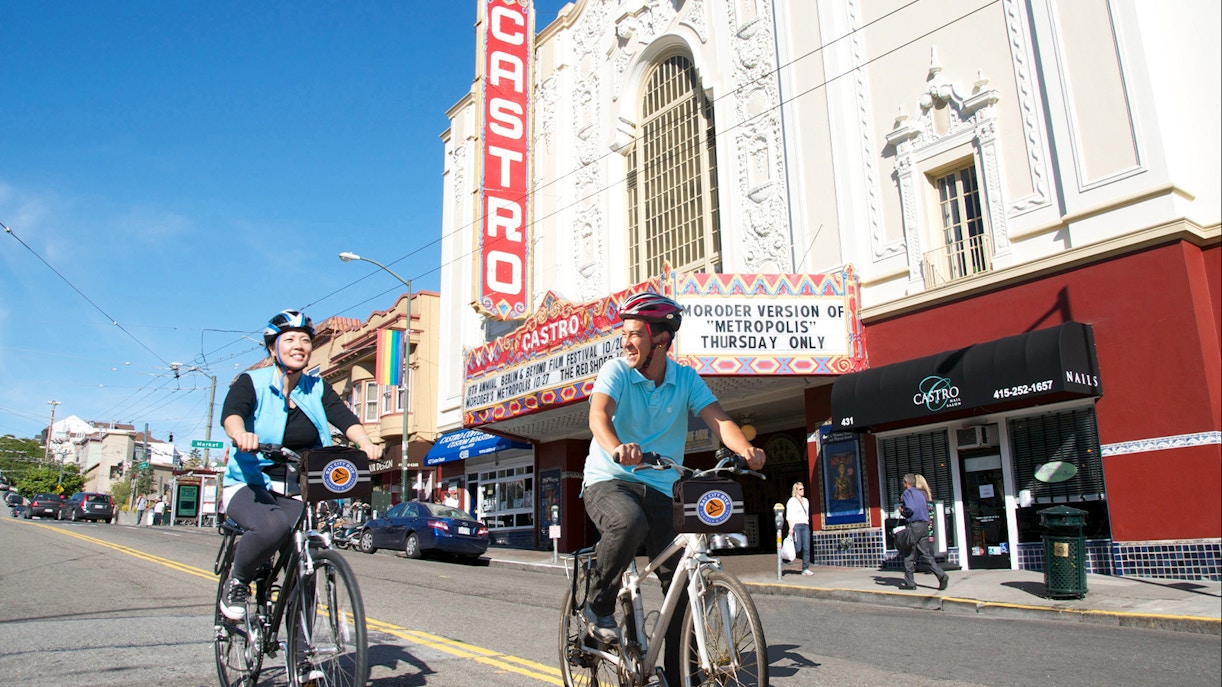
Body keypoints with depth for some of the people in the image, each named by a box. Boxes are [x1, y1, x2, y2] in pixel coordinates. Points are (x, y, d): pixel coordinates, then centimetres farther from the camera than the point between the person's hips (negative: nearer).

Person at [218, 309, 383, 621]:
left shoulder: (317, 388, 6)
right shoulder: (252, 383, -3)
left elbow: (345, 418, -10)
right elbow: (231, 413, -23)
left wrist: (365, 443, -32)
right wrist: (241, 434, -47)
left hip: (297, 494, 3)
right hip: (250, 487, -3)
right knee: (273, 526, -35)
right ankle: (236, 583, -4)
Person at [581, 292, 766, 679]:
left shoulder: (686, 380, 1)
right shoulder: (616, 371, -7)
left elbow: (718, 419, -11)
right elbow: (599, 414, -25)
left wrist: (745, 449, -34)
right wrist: (616, 449, -48)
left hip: (660, 490, 3)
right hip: (608, 481, -3)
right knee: (630, 522, -36)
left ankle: (679, 673, 10)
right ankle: (598, 608, -11)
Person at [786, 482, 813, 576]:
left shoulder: (806, 501, 19)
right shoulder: (792, 501, -1)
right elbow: (789, 516, -6)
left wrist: (808, 525, 16)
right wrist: (790, 527, -15)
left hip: (805, 526, 6)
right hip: (796, 525, -6)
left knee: (807, 548, -2)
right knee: (798, 548, -12)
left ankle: (805, 569, 1)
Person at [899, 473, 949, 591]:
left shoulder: (908, 492, -7)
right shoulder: (921, 493, 17)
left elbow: (910, 509, -20)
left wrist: (902, 511, 0)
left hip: (914, 525, -7)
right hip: (925, 525, 7)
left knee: (909, 555, 1)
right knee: (925, 554, 8)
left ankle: (909, 582, 4)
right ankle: (942, 575, -7)